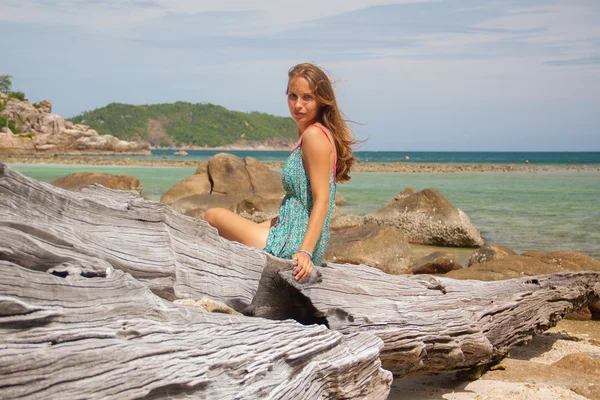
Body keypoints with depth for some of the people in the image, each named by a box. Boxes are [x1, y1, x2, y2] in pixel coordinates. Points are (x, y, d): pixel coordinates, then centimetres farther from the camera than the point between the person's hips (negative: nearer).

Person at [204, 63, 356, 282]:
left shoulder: (314, 135, -17)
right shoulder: (309, 134, 11)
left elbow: (322, 200, -23)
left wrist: (306, 251, -29)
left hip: (293, 245, -10)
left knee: (212, 216, 8)